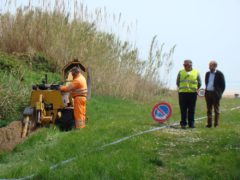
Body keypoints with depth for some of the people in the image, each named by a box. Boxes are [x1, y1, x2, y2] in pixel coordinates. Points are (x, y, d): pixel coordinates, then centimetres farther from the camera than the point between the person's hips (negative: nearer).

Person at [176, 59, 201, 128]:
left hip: (192, 93, 0)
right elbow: (178, 82, 15)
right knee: (183, 109, -2)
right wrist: (181, 88, 9)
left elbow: (199, 83, 12)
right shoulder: (181, 72, 9)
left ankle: (191, 123, 8)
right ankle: (183, 123, 2)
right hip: (182, 93, 0)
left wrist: (194, 89, 7)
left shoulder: (196, 73, 7)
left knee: (191, 110, 2)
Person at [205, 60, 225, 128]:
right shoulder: (207, 74, 12)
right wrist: (206, 91, 8)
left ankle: (216, 124, 1)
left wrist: (220, 93, -7)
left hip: (215, 94, -5)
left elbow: (223, 85, -4)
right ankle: (209, 123, 9)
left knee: (216, 110, -1)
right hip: (208, 93, 5)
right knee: (209, 109, 6)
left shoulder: (219, 74, -5)